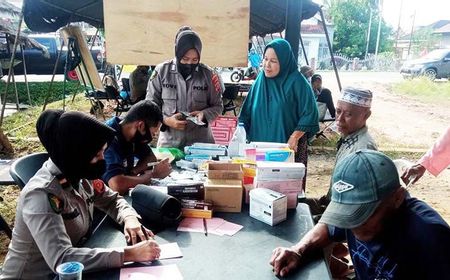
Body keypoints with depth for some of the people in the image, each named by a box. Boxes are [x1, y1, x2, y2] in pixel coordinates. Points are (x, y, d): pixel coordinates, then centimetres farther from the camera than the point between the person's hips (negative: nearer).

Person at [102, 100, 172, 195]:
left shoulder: (133, 134, -3)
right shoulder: (108, 142, -27)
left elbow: (151, 158, 9)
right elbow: (118, 185, -39)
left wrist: (132, 172, -12)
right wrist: (152, 174, -24)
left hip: (124, 193, 7)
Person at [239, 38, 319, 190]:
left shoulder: (297, 82, -7)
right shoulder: (261, 80, 6)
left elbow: (309, 115, -9)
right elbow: (247, 114, 11)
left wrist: (294, 138, -16)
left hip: (288, 148, -4)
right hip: (260, 146, 4)